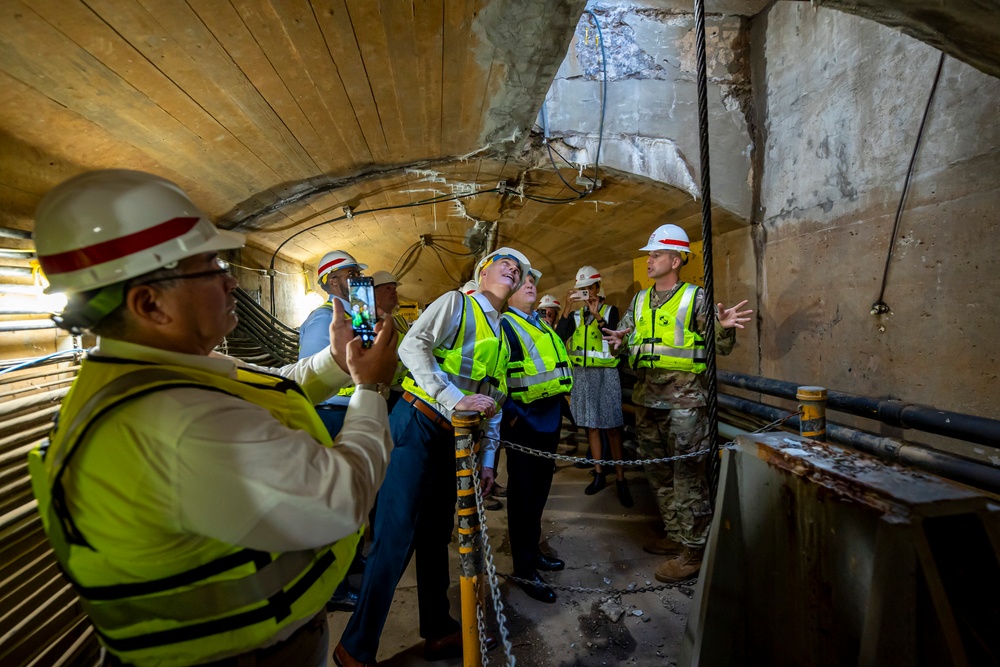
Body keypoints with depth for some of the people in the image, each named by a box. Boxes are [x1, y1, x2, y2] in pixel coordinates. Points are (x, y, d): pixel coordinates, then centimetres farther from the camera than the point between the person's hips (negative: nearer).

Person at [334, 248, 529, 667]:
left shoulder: (501, 337, 19)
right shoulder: (455, 303, -3)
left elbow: (494, 404, 19)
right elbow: (412, 346, -18)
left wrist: (487, 459, 15)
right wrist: (454, 398, -24)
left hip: (452, 440, 8)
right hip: (416, 428, -8)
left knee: (435, 536, 17)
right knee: (395, 539, -4)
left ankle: (438, 632, 32)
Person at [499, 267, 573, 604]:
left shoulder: (542, 324, 17)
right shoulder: (503, 325, -9)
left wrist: (556, 404, 17)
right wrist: (509, 413, -19)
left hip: (550, 418, 8)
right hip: (523, 422, -8)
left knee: (540, 489, 19)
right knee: (523, 493, 3)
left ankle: (532, 550, 35)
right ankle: (524, 568, 16)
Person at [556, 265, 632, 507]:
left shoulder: (610, 311, 2)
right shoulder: (575, 314, 8)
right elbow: (559, 337, -7)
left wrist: (597, 315, -20)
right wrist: (568, 309, -14)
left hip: (604, 373, -3)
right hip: (581, 374, 3)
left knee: (611, 427, -4)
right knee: (591, 425, 7)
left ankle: (620, 479, 2)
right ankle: (599, 475, 16)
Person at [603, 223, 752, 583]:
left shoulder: (695, 297, -5)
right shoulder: (639, 300, 12)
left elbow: (720, 348, -3)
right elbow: (623, 334, 15)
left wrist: (724, 329, -25)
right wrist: (619, 340, -8)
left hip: (683, 400, -7)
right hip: (647, 398, 7)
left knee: (686, 475, -1)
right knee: (658, 472, 16)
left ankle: (692, 549, 12)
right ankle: (675, 534, 32)